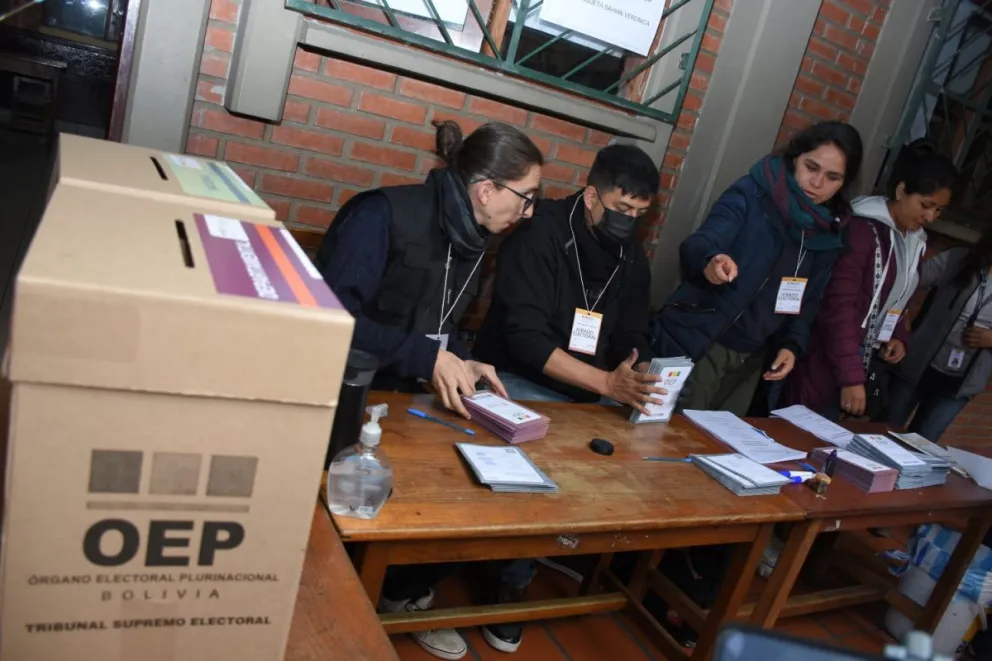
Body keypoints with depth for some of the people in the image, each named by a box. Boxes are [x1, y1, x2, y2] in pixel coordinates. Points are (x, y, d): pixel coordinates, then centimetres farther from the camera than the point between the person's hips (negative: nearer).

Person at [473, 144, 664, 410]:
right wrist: (606, 383, -29)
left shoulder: (632, 256, 4)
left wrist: (643, 378, -18)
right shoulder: (540, 236, -16)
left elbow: (631, 337, 4)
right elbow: (525, 337, -23)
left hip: (590, 392, 6)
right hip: (521, 382, -6)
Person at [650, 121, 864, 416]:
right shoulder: (753, 193, -9)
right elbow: (697, 244, -22)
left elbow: (808, 301, 13)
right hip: (700, 342, -5)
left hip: (752, 358, 5)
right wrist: (710, 260, -44)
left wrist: (792, 344, -4)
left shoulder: (830, 233, 8)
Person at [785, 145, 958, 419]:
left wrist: (899, 337, 1)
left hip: (865, 364, 8)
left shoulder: (915, 242, 11)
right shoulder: (862, 229, -16)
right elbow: (839, 306, -21)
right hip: (825, 366, -8)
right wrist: (851, 377, -24)